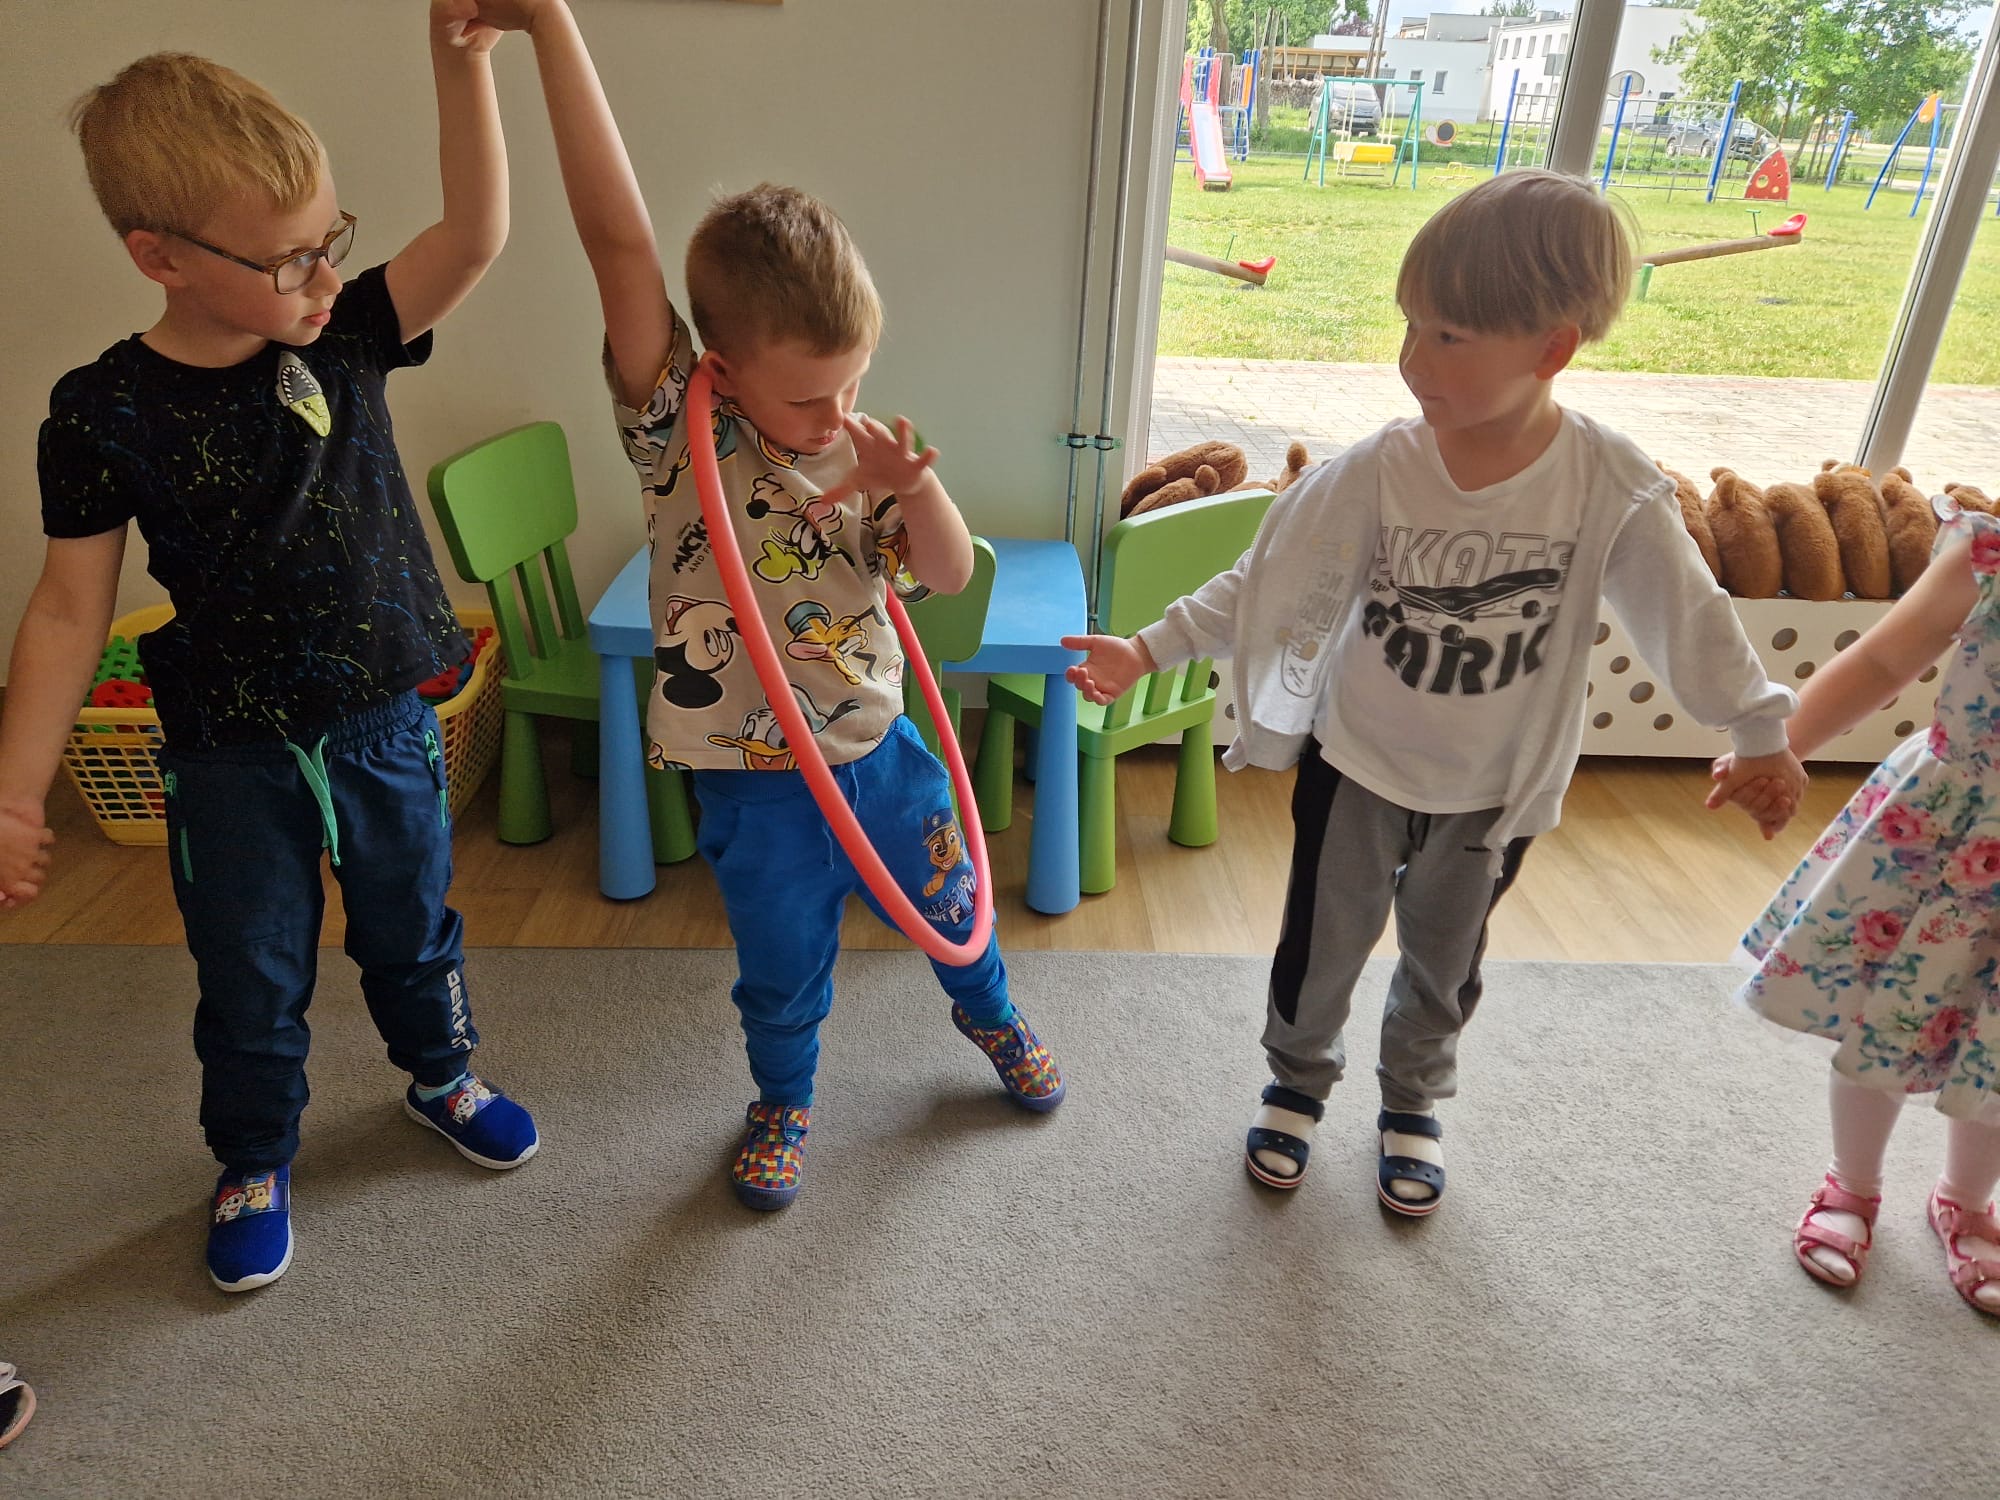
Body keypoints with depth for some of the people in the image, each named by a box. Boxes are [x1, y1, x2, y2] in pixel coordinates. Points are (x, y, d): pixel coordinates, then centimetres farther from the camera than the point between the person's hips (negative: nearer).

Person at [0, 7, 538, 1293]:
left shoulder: (348, 337, -9)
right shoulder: (107, 412, -14)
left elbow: (477, 234, -21)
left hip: (384, 719, 2)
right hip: (233, 752, -1)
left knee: (412, 925, 22)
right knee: (250, 979, 15)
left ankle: (444, 1074, 49)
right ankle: (256, 1159, 41)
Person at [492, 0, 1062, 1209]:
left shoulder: (863, 451, -5)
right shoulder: (677, 427, -17)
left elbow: (951, 573, -4)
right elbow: (619, 238, -27)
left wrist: (918, 488, -25)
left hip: (879, 746, 3)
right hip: (756, 780, -3)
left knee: (948, 901, 24)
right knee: (784, 965, 17)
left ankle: (992, 1014, 56)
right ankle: (785, 1099, 48)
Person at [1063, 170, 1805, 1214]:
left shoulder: (1613, 487, -19)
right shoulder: (1379, 472, -20)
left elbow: (1686, 614, -8)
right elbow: (1264, 583, -14)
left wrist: (1759, 732, -4)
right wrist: (1149, 650, -19)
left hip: (1496, 790, 1)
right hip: (1355, 769, -1)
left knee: (1443, 967, 22)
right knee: (1321, 950, 16)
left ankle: (1413, 1104, 51)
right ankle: (1297, 1084, 46)